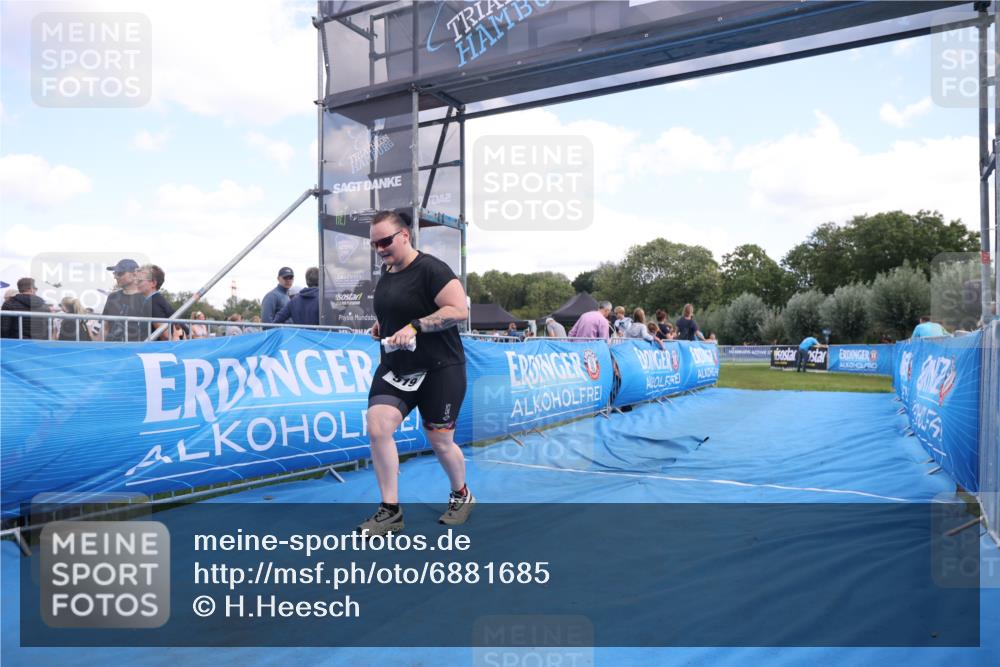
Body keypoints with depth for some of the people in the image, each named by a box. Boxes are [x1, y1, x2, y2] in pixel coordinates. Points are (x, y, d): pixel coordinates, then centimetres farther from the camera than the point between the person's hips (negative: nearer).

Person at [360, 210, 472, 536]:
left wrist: (415, 326, -27)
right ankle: (390, 510, 4)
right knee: (377, 426, -10)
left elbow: (459, 310, -22)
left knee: (440, 442, 5)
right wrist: (381, 324, 10)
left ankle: (462, 495, 35)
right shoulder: (386, 270, 10)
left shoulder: (430, 268, -15)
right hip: (395, 367, 7)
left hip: (439, 369, -6)